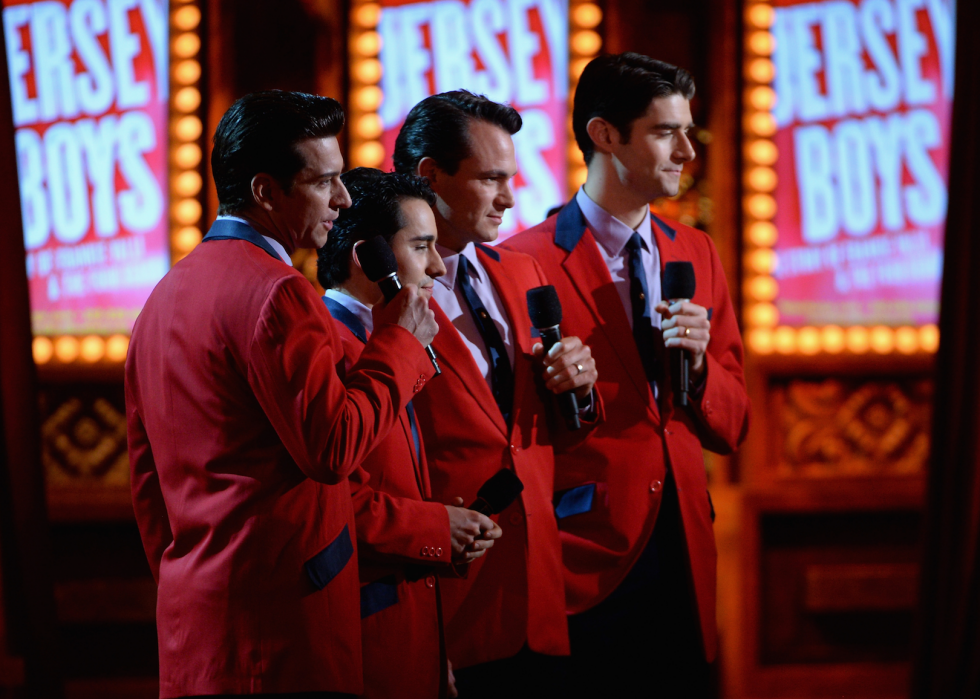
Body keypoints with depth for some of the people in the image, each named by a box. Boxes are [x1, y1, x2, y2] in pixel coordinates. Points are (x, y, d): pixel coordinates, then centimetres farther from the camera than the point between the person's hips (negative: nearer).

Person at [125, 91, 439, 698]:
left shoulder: (166, 294, 15)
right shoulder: (274, 291, -14)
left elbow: (147, 477, 19)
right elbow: (333, 448, -19)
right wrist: (401, 342, -7)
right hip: (279, 614, -9)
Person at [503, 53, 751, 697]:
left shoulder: (696, 253, 11)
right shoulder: (529, 262, -8)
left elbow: (732, 428, 11)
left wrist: (698, 364, -6)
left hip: (682, 559, 5)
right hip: (585, 567, -5)